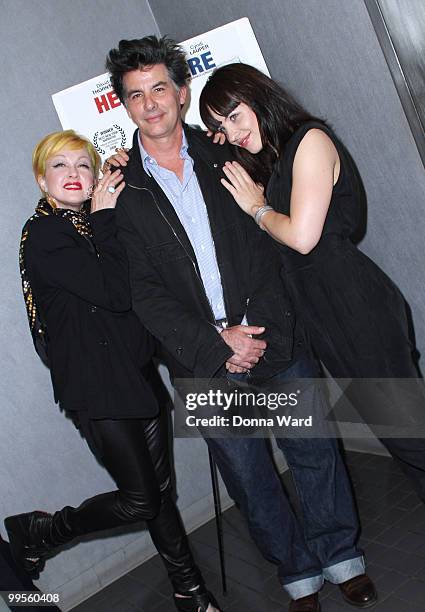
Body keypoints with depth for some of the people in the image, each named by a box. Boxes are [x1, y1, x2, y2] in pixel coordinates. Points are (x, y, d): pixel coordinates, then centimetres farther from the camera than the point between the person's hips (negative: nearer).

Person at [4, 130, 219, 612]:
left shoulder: (95, 225, 12)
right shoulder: (42, 236, -13)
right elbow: (116, 293, -21)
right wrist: (105, 219, -13)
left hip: (136, 371, 7)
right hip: (95, 386, -7)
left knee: (160, 486, 13)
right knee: (140, 499, 0)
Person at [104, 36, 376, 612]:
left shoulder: (222, 156, 5)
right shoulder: (120, 187, -1)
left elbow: (266, 243, 5)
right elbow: (143, 290, -6)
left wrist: (266, 325, -8)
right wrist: (216, 342, -13)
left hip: (276, 336, 1)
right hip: (204, 358, -1)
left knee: (313, 449, 12)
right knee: (249, 476, 12)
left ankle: (341, 553, 36)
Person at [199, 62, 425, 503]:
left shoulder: (310, 139, -7)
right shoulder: (271, 164, 19)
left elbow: (302, 236, -18)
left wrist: (258, 208, -2)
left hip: (357, 306, -9)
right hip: (323, 316, 9)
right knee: (387, 423, 15)